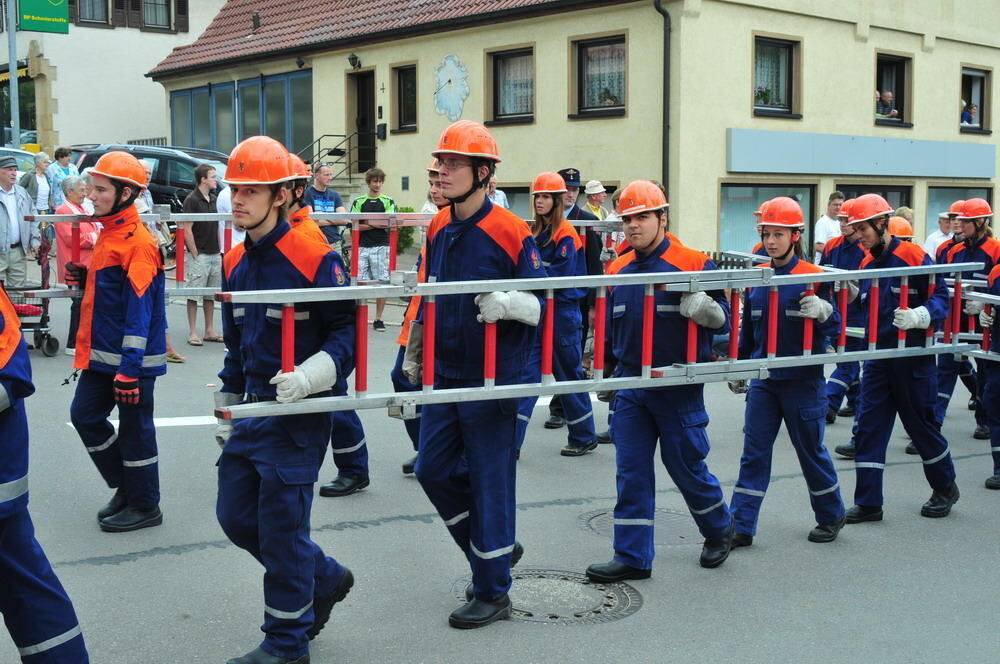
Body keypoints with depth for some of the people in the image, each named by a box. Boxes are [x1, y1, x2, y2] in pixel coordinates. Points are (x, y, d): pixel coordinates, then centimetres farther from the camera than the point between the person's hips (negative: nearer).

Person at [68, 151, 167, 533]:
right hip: (102, 354, 10)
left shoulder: (137, 243, -18)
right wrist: (85, 279, 2)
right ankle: (126, 486, 28)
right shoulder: (108, 233, 11)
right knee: (85, 416, 14)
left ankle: (145, 507, 17)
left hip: (132, 358, -10)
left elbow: (139, 311, -22)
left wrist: (129, 368, -24)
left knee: (134, 430, 2)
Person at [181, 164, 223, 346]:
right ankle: (192, 332, 3)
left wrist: (220, 251, 12)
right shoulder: (192, 200, -11)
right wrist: (195, 254, -14)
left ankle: (210, 331, 17)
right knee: (194, 294, -1)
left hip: (215, 255, 7)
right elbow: (186, 229, -14)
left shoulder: (213, 199, 12)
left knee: (211, 295, 11)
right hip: (199, 255, -7)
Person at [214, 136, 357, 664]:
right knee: (236, 517, 13)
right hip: (252, 408, 8)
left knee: (281, 526, 0)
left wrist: (312, 374, -27)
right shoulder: (236, 263, 8)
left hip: (298, 414, -8)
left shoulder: (314, 258, -15)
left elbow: (347, 333, -12)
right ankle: (325, 580, 34)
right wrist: (227, 407, 21)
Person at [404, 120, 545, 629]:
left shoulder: (510, 232, -14)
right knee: (433, 470, 11)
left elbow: (543, 302, -12)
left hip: (492, 379, -7)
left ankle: (492, 594, 16)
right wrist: (414, 353, 22)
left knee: (489, 481, 1)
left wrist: (506, 304, -31)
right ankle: (495, 550, 33)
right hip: (445, 374, 7)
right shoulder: (438, 229, 6)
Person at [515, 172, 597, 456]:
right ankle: (512, 440, -1)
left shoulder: (565, 233, -10)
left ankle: (584, 438, 21)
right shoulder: (534, 231, 12)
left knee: (569, 375, 5)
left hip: (562, 312, -6)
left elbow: (560, 277, -17)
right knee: (527, 372, 0)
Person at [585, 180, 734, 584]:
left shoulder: (695, 264, -9)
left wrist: (706, 310, -27)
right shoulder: (618, 270, 6)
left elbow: (722, 321, -6)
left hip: (679, 386, -4)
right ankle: (632, 557, 11)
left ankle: (719, 530, 34)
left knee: (687, 467, 7)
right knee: (631, 473, 3)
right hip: (631, 386, 4)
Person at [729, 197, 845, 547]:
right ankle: (742, 526, 5)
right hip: (763, 380, 4)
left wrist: (823, 312, -28)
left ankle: (831, 516, 30)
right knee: (754, 452, 2)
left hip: (802, 380, -4)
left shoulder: (814, 277, -9)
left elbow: (836, 325, -7)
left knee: (811, 449, 9)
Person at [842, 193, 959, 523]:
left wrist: (918, 316, -29)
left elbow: (942, 298, -13)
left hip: (912, 356, -6)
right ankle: (868, 502, 6)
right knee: (869, 427, 1)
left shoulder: (913, 256, -13)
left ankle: (945, 488, 31)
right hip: (878, 356, 6)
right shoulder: (867, 263, 7)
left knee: (921, 424, 8)